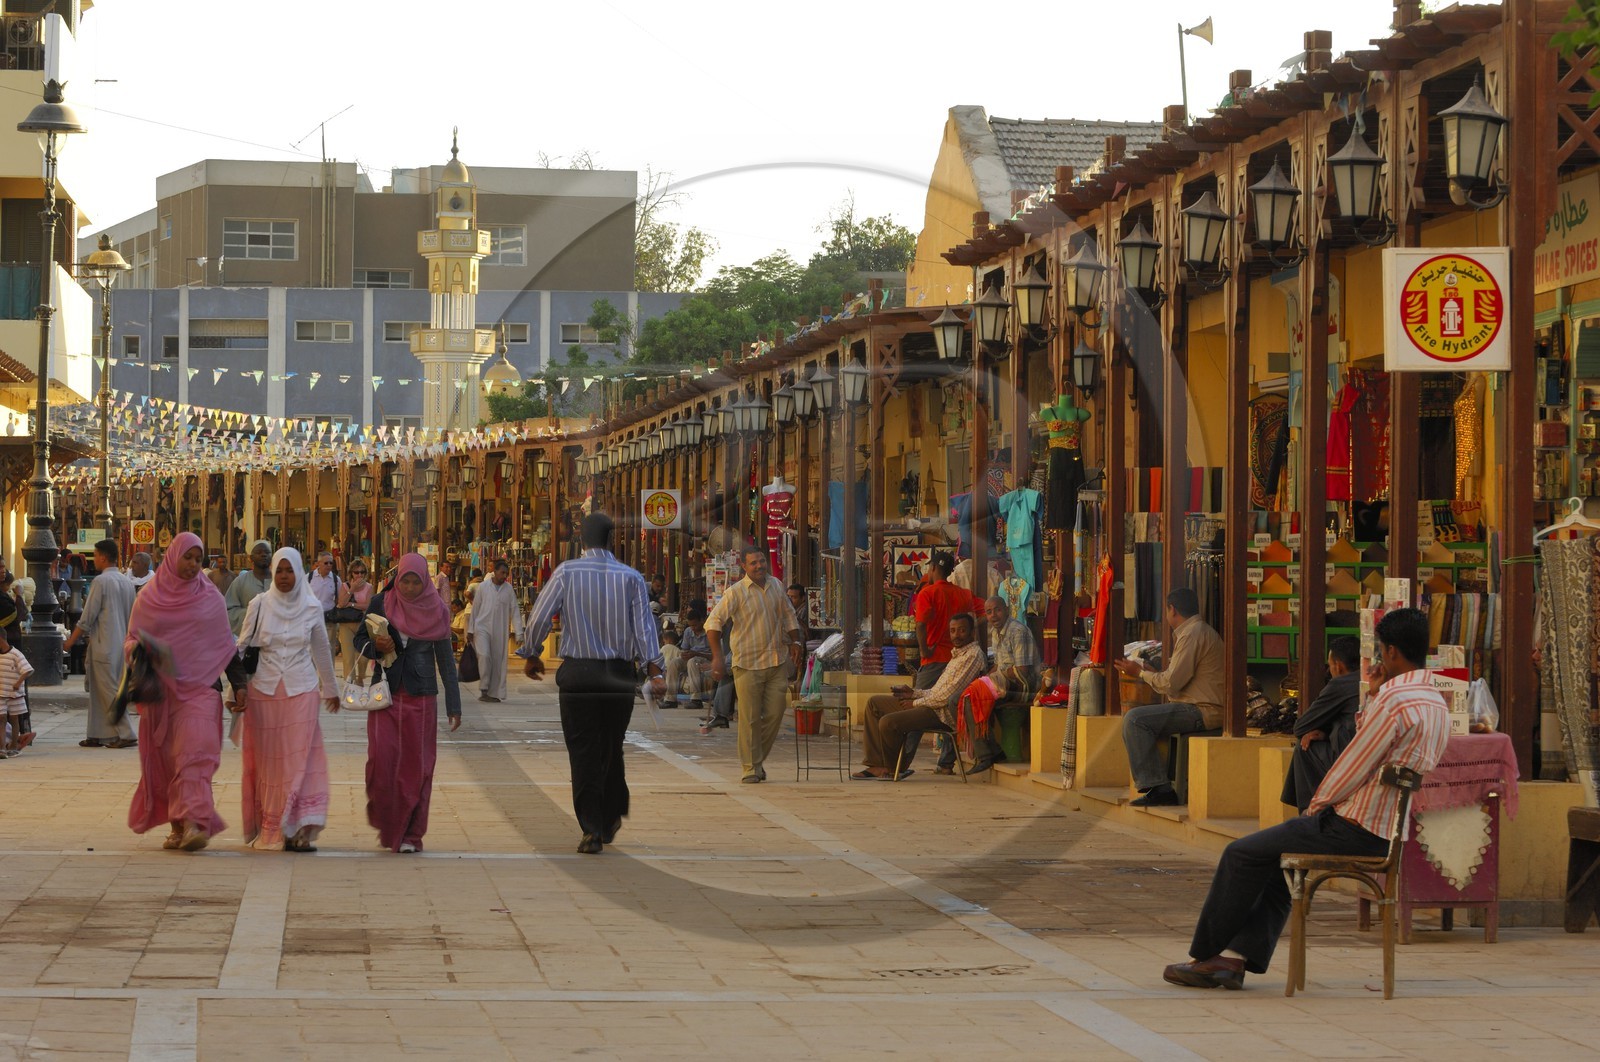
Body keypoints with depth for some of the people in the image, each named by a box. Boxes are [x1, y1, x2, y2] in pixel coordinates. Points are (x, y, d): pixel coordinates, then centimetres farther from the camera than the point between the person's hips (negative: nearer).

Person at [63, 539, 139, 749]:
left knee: (109, 691, -5)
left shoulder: (101, 581, -13)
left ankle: (126, 735, -8)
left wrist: (71, 641, -4)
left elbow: (87, 617, -13)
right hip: (122, 644, 8)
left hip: (104, 645, -8)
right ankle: (98, 735, 14)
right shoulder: (127, 582, 11)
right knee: (99, 691, 13)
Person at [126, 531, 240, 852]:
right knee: (165, 757, 4)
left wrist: (238, 684, 7)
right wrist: (138, 648, -12)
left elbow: (225, 644, 11)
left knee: (195, 749, -18)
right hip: (161, 687, 2)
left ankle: (192, 821, -26)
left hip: (199, 684, -2)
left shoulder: (210, 598, 7)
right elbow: (132, 637, 12)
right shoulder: (149, 597, 7)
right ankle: (179, 825, 13)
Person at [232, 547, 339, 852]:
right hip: (264, 690, 0)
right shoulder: (259, 605, 0)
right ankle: (267, 830, 10)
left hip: (301, 691, 0)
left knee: (299, 759, -6)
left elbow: (321, 650, 16)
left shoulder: (311, 607, 4)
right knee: (267, 761, 3)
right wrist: (238, 686, -3)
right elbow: (242, 646, 4)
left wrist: (330, 689, 24)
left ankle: (297, 830, -6)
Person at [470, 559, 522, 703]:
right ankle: (484, 689, -9)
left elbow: (515, 611, 4)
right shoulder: (483, 587, 2)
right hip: (482, 627, -2)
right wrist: (470, 630, 7)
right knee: (484, 656, -19)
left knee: (498, 661, 2)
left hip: (500, 630, 2)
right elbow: (475, 608, 7)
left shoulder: (509, 590, 4)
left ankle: (494, 693, 10)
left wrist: (518, 632, -3)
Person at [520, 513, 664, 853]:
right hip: (620, 675, 2)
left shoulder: (567, 572, -3)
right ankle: (611, 820, 28)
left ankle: (592, 829, -6)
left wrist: (531, 655, 12)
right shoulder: (631, 578, 1)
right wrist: (654, 669, -12)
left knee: (584, 753, 0)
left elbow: (539, 618, -3)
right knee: (611, 749, 17)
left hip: (578, 674, -2)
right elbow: (644, 625, -7)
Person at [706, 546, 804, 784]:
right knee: (750, 718, -4)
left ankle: (758, 759, 21)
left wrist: (795, 642, 14)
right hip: (748, 664, -5)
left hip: (776, 663, 5)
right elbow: (714, 622, -13)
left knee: (775, 714, 4)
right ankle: (750, 767, 4)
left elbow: (788, 616, 24)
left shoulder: (776, 586, 9)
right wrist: (717, 656, -21)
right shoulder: (736, 592, -8)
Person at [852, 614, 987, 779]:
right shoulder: (958, 654, 21)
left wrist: (917, 702, -9)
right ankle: (876, 765, 3)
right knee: (874, 703, 11)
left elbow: (950, 694, -18)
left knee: (888, 722, -25)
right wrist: (914, 693, 9)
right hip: (934, 703, 11)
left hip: (943, 712, -11)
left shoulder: (973, 655, -12)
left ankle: (894, 769, 2)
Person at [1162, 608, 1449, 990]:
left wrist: (1315, 806, -2)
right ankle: (1236, 958, 15)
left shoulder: (1394, 700, -20)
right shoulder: (1436, 703, 12)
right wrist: (1373, 697, 10)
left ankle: (1207, 955, 15)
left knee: (1243, 855, 2)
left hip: (1355, 829, -10)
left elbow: (1353, 768, -18)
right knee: (1277, 860, 24)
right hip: (1387, 833, 10)